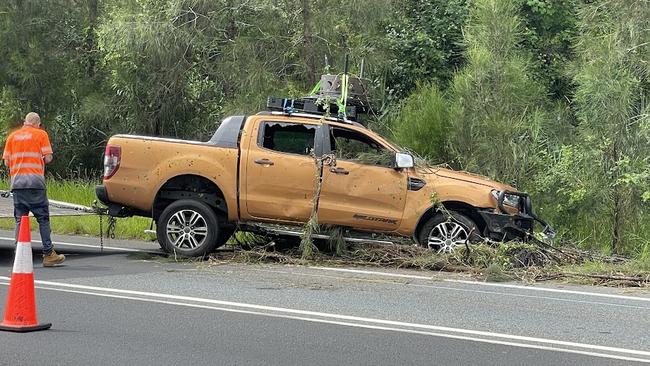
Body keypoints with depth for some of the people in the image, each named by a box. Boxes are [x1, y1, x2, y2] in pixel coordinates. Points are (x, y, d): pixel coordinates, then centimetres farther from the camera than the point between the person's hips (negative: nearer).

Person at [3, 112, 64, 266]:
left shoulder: (12, 136, 13)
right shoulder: (41, 134, 4)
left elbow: (6, 162, 9)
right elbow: (48, 158, -2)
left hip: (17, 182, 3)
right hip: (35, 181, -3)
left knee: (20, 220, 6)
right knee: (43, 218, 1)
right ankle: (48, 254, -1)